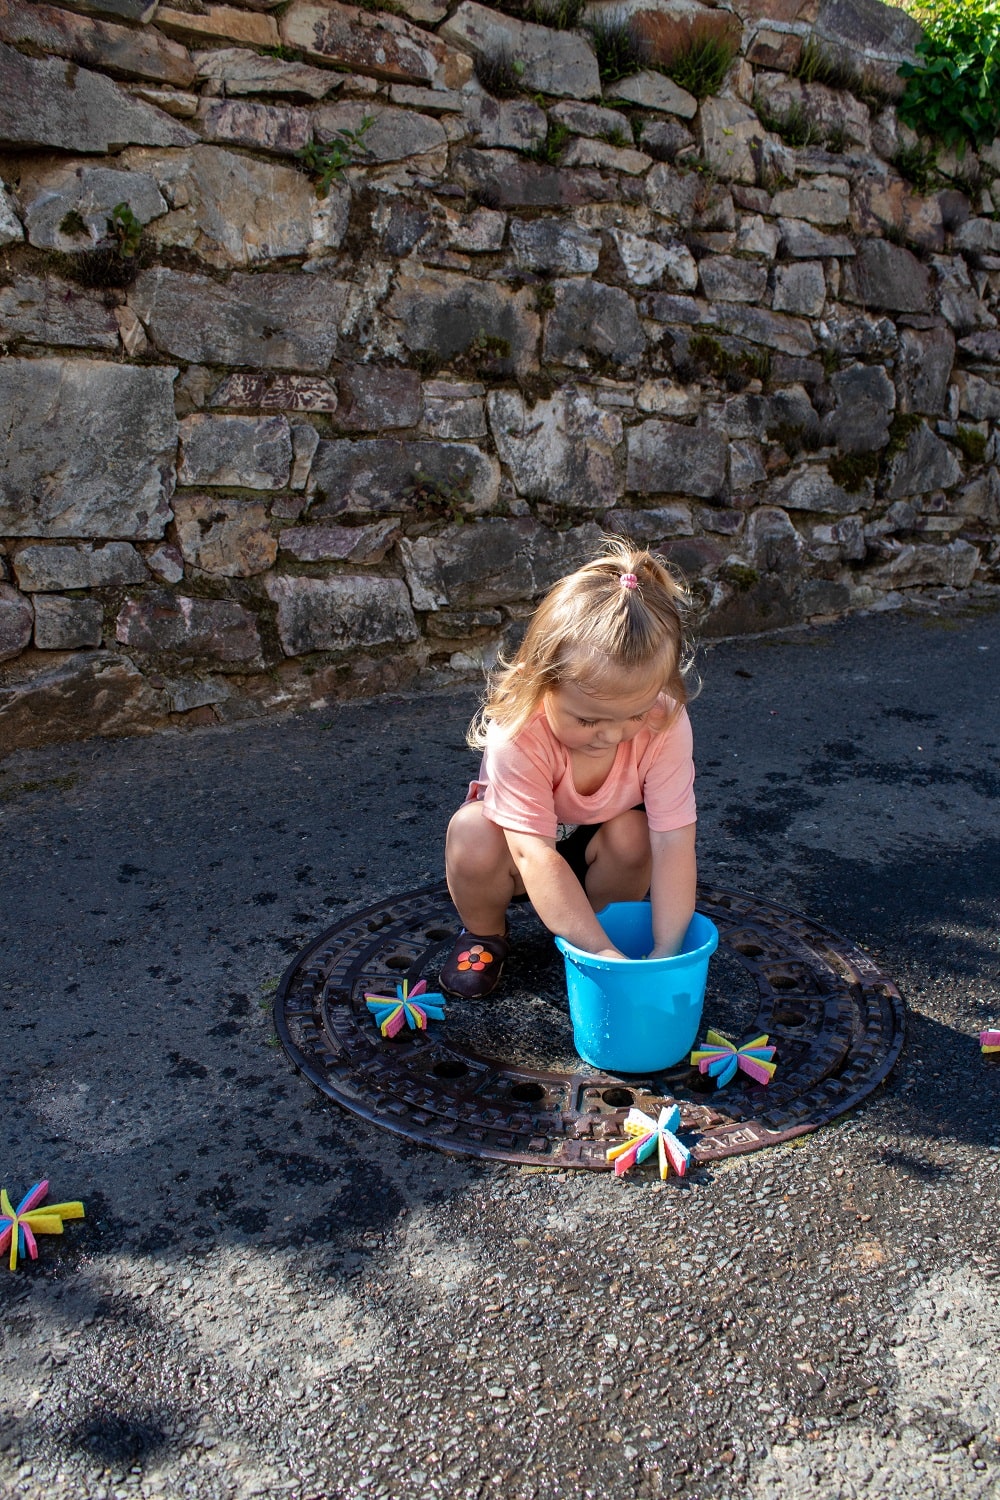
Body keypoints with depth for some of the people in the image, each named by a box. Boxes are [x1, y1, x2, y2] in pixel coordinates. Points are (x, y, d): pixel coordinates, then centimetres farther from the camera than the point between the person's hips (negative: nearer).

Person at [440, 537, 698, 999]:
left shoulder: (665, 723, -31)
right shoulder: (517, 732, -38)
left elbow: (674, 841, -31)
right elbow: (535, 855, -41)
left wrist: (665, 954, -33)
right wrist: (604, 955, -41)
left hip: (599, 846, 2)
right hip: (523, 846, -2)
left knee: (632, 833, -31)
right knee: (472, 835, -33)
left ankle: (607, 921, 2)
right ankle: (485, 935, -1)